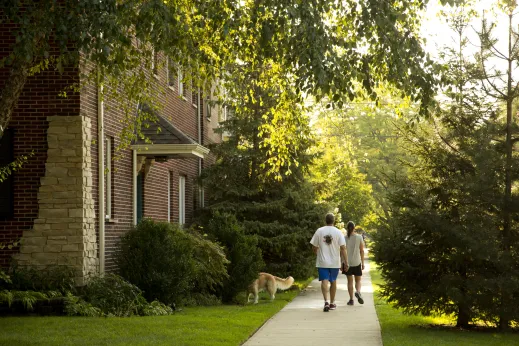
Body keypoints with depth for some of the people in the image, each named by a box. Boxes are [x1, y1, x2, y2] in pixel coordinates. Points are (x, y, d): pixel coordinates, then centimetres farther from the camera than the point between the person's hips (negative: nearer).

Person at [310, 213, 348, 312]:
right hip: (335, 262, 1)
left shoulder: (319, 231, -2)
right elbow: (343, 248, -9)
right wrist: (346, 261, -4)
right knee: (333, 281, 16)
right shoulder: (338, 232, -4)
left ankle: (326, 301, -26)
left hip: (322, 262, -1)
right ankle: (332, 303, 25)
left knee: (324, 281, -5)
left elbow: (314, 247, 3)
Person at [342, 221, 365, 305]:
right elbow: (362, 251, -2)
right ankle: (358, 292, -18)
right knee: (358, 280, 11)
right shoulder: (359, 237, -3)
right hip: (357, 262, 0)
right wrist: (363, 263, 5)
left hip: (347, 262, 0)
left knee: (350, 281, 8)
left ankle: (351, 299, 5)